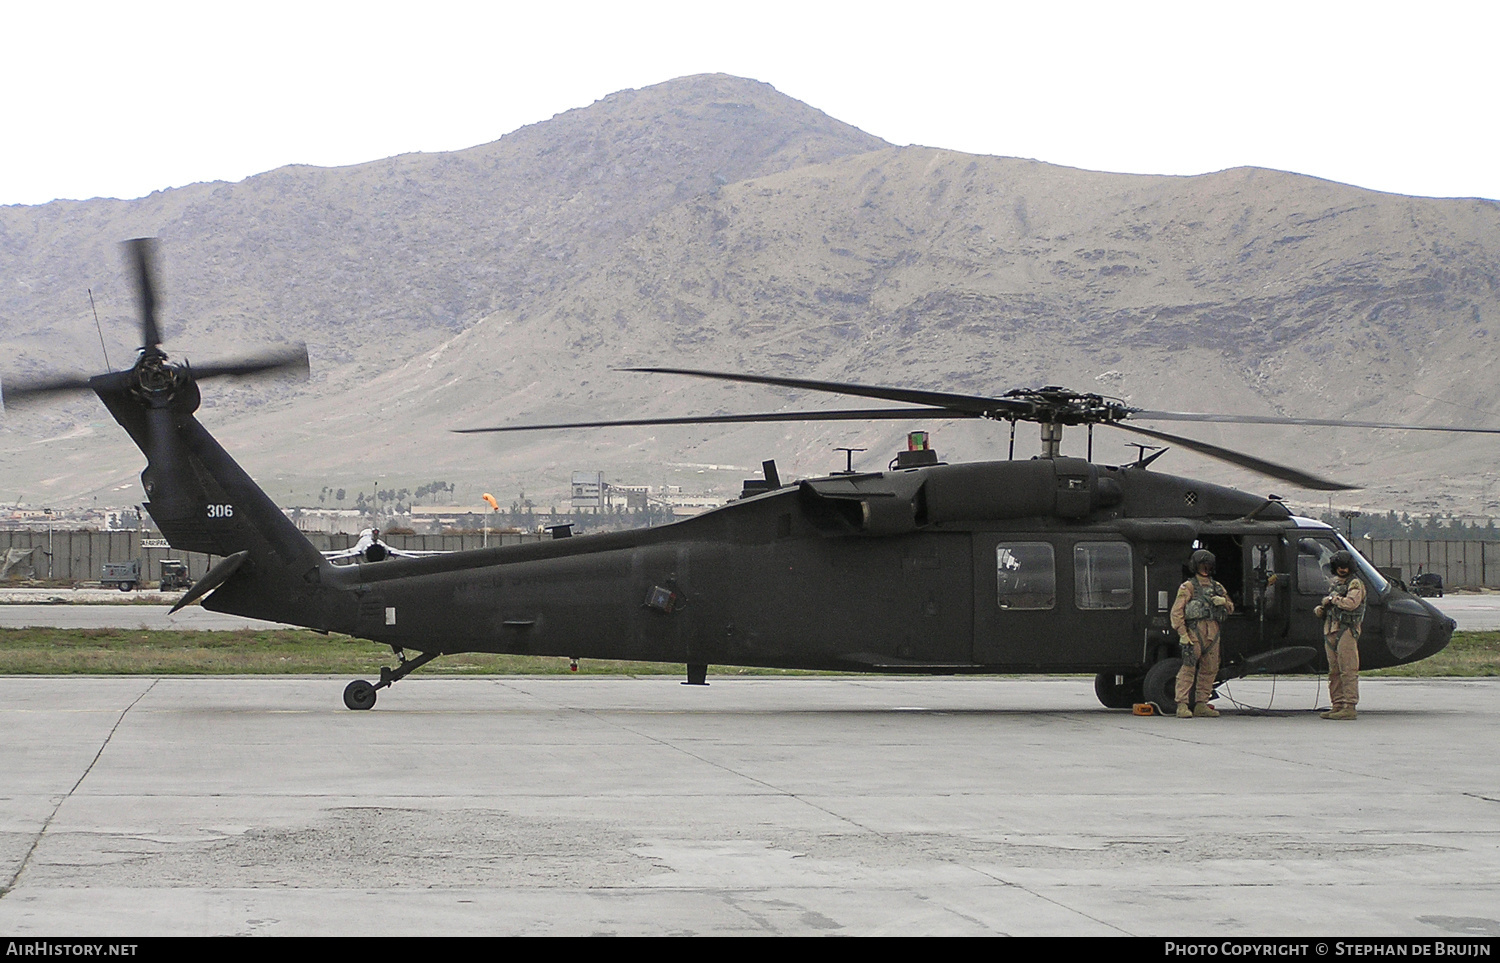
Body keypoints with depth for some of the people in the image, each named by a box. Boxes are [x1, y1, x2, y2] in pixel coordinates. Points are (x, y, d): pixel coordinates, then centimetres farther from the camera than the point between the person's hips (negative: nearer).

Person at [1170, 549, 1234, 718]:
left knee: (1209, 669, 6)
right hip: (1195, 630, -6)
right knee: (1188, 668, -10)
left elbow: (1230, 608, 27)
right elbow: (1176, 611, -4)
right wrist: (1182, 634, -15)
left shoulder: (1217, 587, 22)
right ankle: (1182, 705, -13)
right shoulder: (1188, 587, 3)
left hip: (1213, 633, 6)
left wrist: (1223, 601, 2)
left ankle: (1202, 705, 12)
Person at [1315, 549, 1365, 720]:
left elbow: (1351, 603, -22)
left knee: (1348, 671, -10)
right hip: (1331, 630, 8)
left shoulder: (1355, 584, -4)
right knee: (1334, 671, 9)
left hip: (1346, 630, -8)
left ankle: (1349, 707, -13)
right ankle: (1337, 705, 13)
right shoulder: (1334, 583, 20)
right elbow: (1327, 605, 28)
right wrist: (1320, 609, 6)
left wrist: (1332, 599, -9)